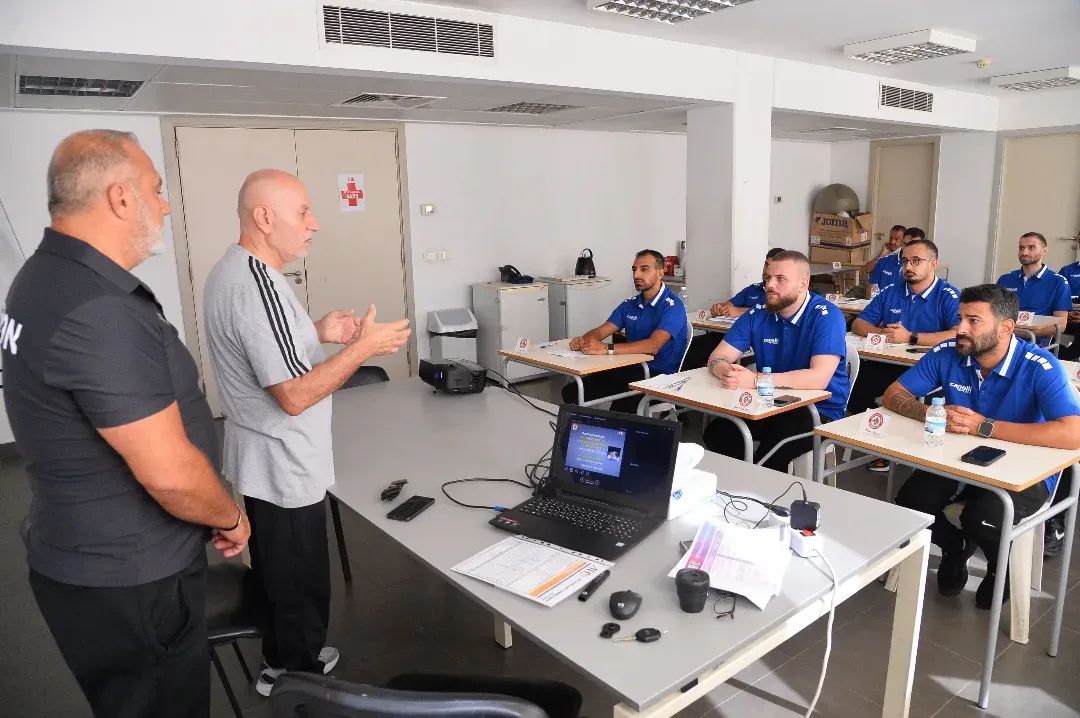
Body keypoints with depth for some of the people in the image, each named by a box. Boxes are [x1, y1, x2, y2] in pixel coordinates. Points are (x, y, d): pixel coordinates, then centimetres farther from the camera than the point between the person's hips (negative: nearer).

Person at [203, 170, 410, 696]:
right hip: (285, 470, -10)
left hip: (261, 462, 10)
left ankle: (286, 662, 45)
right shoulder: (257, 285, -28)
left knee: (277, 576, 26)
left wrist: (316, 333, 8)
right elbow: (294, 395, -29)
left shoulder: (229, 271, 5)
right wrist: (363, 347, -22)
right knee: (300, 586, 10)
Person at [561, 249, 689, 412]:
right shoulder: (630, 304, 14)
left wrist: (607, 349, -33)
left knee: (620, 408, -34)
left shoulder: (673, 306, -10)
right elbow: (600, 332, 10)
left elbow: (653, 346, -25)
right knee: (571, 392, -7)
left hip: (660, 374, -7)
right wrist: (582, 341, -15)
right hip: (630, 369, 7)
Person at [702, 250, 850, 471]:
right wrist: (728, 372, -25)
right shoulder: (757, 316, 1)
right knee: (716, 433, -18)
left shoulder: (826, 316, -14)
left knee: (772, 450, -31)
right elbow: (718, 358, 1)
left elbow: (818, 378, -26)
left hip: (820, 409, -5)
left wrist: (755, 380, -32)